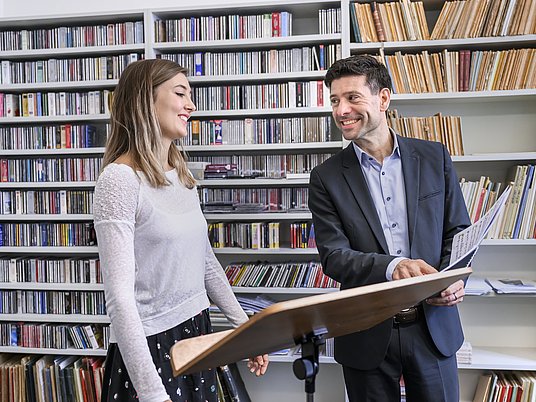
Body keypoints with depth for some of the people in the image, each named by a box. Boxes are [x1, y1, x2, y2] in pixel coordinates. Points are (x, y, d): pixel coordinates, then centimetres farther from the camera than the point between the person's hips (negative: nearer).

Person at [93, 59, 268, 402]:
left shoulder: (182, 176, 6)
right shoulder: (120, 178, -17)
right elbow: (119, 295, -21)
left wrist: (246, 327, 13)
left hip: (198, 334, 7)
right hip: (150, 346, -7)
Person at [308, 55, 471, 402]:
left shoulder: (434, 158, -1)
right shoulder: (326, 178, -6)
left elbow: (458, 230, 5)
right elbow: (333, 257, -11)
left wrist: (454, 280, -15)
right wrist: (392, 266, -29)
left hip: (434, 325, 2)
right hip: (368, 334, -1)